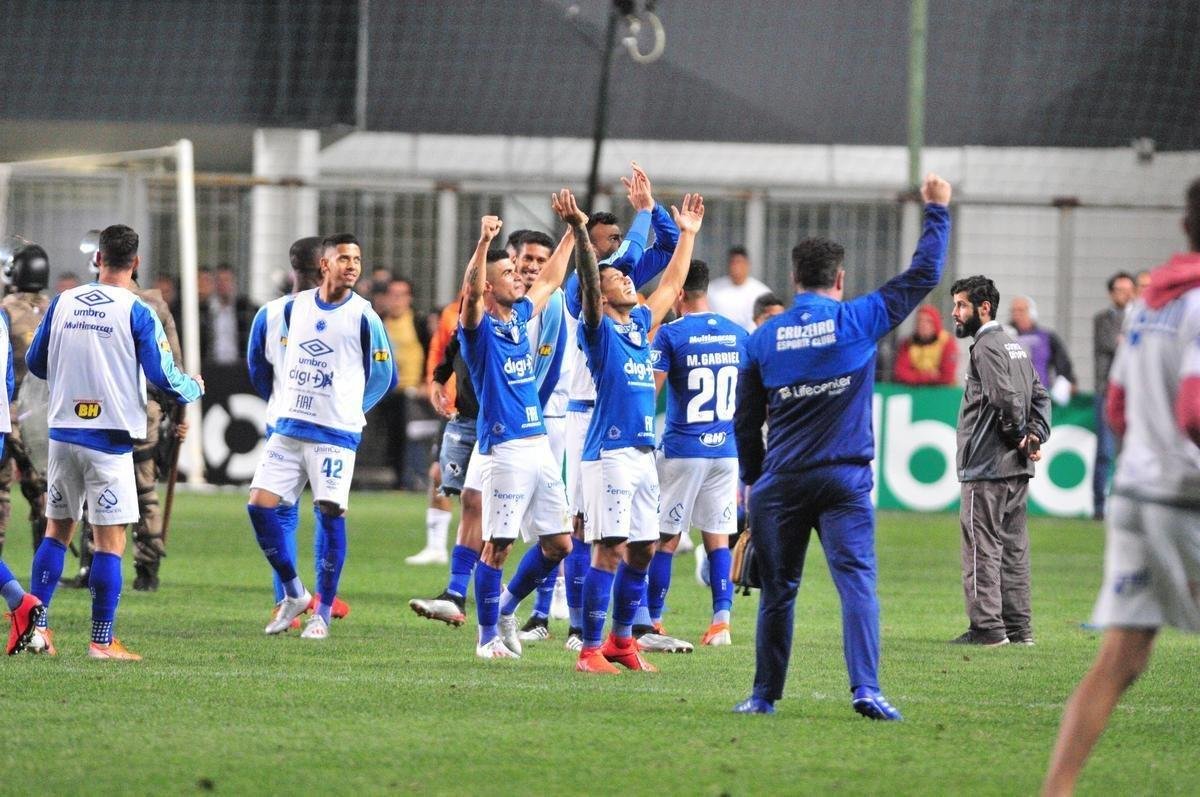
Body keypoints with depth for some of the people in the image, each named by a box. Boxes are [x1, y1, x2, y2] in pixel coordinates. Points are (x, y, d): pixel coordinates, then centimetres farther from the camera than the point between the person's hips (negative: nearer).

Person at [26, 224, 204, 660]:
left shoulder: (63, 303, 4)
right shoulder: (136, 313, -9)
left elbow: (35, 363, 14)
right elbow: (163, 378, -8)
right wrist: (194, 387, 13)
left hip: (63, 432, 4)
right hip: (109, 439, -4)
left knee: (57, 530, 15)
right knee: (110, 540, -1)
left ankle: (35, 625, 10)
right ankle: (102, 641, -2)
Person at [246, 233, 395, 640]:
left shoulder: (363, 316, -6)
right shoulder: (294, 307, 7)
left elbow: (384, 375, 4)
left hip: (335, 434, -5)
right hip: (289, 428, 5)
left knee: (330, 514, -7)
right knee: (260, 505, -3)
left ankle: (323, 612, 4)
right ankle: (294, 594, 13)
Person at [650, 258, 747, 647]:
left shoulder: (671, 334, -9)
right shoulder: (738, 335, 7)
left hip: (682, 450, -4)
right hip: (726, 450, 4)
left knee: (666, 538, 4)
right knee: (718, 537, 8)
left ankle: (653, 623, 9)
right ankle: (721, 621, 1)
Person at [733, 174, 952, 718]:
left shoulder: (763, 339, 4)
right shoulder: (859, 321, -3)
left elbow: (746, 422, 9)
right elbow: (924, 274, 5)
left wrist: (752, 479, 20)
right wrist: (937, 212, 16)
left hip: (780, 484, 2)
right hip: (845, 479, -2)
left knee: (778, 591, 9)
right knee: (857, 581, -7)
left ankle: (765, 694, 15)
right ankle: (865, 689, -21)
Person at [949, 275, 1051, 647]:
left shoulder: (987, 347, -11)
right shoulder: (1015, 346, 18)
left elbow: (1005, 397, -22)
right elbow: (1040, 396, 18)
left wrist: (1017, 435, -8)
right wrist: (1035, 436, 7)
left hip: (987, 465, -9)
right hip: (1018, 467, 9)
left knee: (982, 546, -6)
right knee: (1013, 546, 11)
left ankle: (988, 626, -8)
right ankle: (1019, 627, 13)